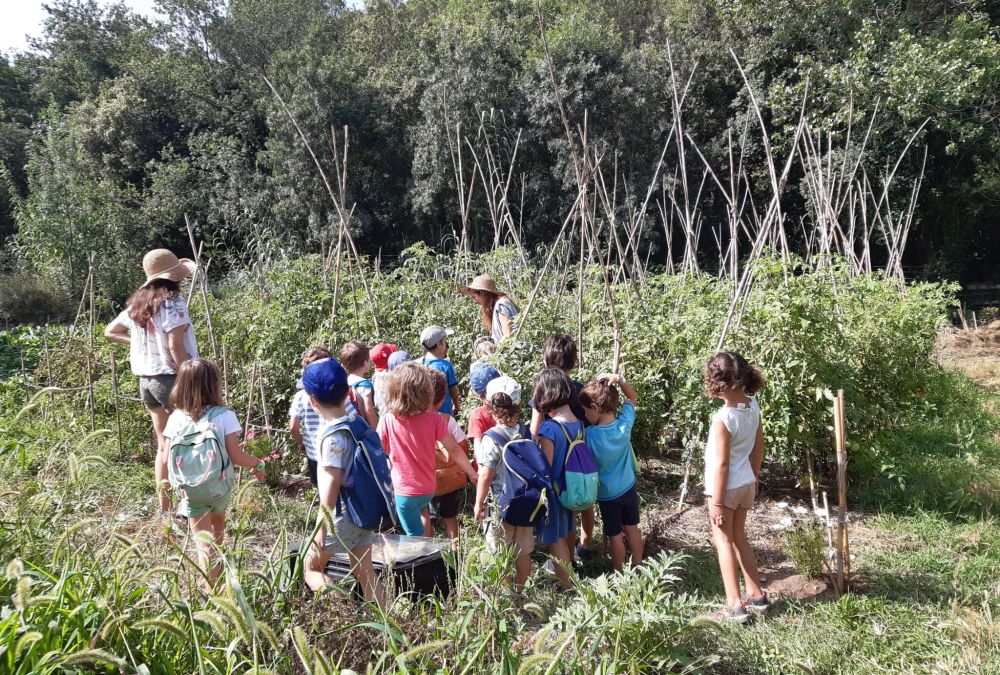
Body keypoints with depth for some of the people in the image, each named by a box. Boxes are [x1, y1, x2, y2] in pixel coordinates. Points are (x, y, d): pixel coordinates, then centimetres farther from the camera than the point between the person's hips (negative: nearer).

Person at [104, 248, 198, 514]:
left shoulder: (137, 304, 9)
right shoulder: (172, 303, -14)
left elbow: (110, 332, 21)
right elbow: (176, 347, -20)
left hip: (146, 380, 7)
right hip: (170, 379, -7)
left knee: (164, 444, 15)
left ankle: (164, 506, 21)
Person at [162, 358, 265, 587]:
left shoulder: (176, 418, -10)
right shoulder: (224, 416, -15)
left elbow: (168, 459, -6)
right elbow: (235, 456, -15)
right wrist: (258, 463, 3)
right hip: (220, 486, 1)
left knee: (204, 540, 6)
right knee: (218, 522, 30)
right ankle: (217, 564, 52)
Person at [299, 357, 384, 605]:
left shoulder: (333, 435, -22)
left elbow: (332, 482, -23)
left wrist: (321, 527, -19)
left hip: (343, 516, -8)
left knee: (310, 568, 11)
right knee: (365, 573, 16)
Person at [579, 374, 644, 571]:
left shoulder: (590, 435, -26)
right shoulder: (625, 423, -16)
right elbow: (632, 398, 0)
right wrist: (620, 379, -16)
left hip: (608, 494, -4)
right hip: (629, 487, 4)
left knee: (615, 535, 12)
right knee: (632, 528, 20)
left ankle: (620, 574, 27)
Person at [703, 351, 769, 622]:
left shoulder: (723, 418, -25)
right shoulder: (753, 406, -4)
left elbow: (721, 464, -21)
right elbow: (758, 446, 8)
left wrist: (717, 502, -14)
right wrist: (755, 475, 22)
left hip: (726, 487, -7)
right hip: (746, 484, 7)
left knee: (724, 542, 6)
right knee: (739, 538, 21)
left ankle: (735, 606, 9)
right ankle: (757, 595, 30)